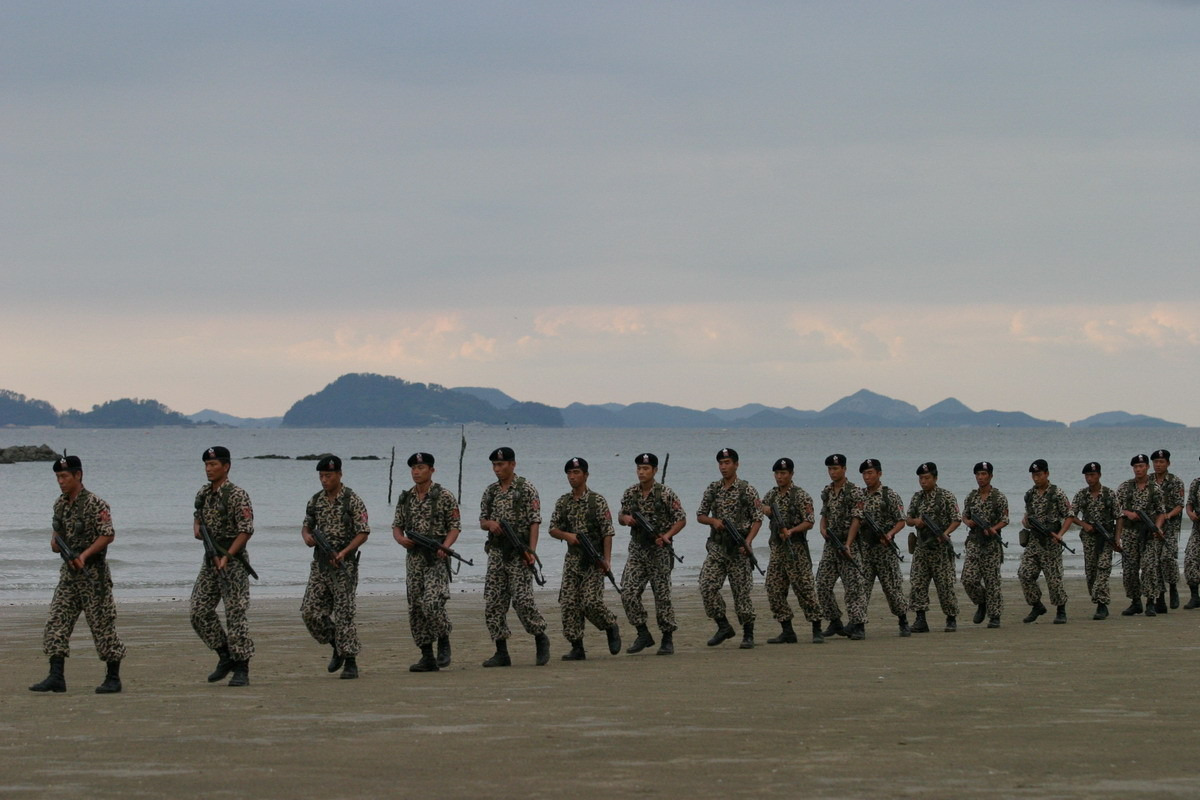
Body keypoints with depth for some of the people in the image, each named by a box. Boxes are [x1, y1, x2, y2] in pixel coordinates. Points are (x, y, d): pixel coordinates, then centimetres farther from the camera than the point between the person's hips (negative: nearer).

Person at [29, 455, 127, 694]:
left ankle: (113, 678, 7)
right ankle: (56, 677, -4)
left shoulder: (95, 504, -13)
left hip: (93, 573, -7)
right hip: (68, 572, 7)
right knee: (57, 623, -2)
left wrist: (85, 555, -24)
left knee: (102, 625, -1)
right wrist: (55, 542, 2)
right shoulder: (60, 504, 11)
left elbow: (108, 535, -17)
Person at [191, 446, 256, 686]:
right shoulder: (203, 494, 11)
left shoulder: (236, 495, -12)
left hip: (233, 561, -8)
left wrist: (227, 556, -23)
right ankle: (226, 656, 18)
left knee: (235, 614, -7)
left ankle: (241, 669, -2)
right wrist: (196, 527, 5)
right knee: (200, 612, 4)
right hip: (211, 559, 8)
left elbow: (246, 530, -16)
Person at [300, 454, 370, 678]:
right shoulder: (316, 501, 10)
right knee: (310, 611, 1)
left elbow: (363, 532, -10)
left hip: (343, 566, -6)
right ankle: (337, 646, 21)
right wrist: (307, 536, -4)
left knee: (344, 613, -7)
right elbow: (306, 525, 20)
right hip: (319, 565, 6)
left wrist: (344, 552, -21)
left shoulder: (352, 501, -8)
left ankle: (350, 662, -1)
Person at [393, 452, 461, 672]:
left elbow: (455, 526, -4)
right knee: (415, 608, 3)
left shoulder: (444, 496, -3)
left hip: (436, 557, -5)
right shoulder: (405, 498, 11)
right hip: (413, 558, 6)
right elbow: (397, 526, 15)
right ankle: (427, 657, 8)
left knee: (431, 604, -20)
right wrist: (401, 539, -7)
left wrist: (445, 546, -21)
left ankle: (444, 641, 4)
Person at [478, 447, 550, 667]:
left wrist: (531, 550, -18)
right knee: (493, 603, 0)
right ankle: (501, 653, 5)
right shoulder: (490, 492, 13)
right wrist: (490, 523, -6)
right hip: (496, 552, 6)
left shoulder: (526, 490, -4)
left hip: (518, 553, -6)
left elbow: (534, 522, -8)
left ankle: (541, 639, 9)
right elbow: (482, 521, 19)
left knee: (522, 599, -12)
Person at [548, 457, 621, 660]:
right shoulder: (563, 502, 9)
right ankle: (577, 647, 1)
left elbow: (607, 533, -7)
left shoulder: (597, 501, -5)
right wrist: (567, 535, -12)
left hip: (593, 560, -5)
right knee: (569, 604, -4)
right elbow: (553, 529, 10)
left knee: (591, 602, -14)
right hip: (572, 559, 5)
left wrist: (607, 560, -15)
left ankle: (611, 627, 13)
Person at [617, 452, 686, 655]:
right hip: (637, 549, 4)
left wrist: (667, 536, -19)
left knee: (662, 595, -1)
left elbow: (681, 519, -5)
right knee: (628, 593, -6)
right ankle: (643, 634, 6)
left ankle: (668, 639, 10)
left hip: (659, 550, -4)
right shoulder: (630, 493, 6)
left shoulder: (665, 494, -8)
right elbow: (621, 516, 17)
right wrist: (625, 518, -7)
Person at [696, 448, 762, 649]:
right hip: (716, 546, 4)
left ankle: (748, 634, 8)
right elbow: (700, 515, 13)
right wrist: (714, 521, -8)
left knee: (741, 591, -2)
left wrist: (748, 541, -17)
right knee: (707, 587, -8)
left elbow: (757, 519, -3)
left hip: (738, 548, -4)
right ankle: (723, 627, 6)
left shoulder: (747, 490, -3)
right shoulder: (712, 489, 9)